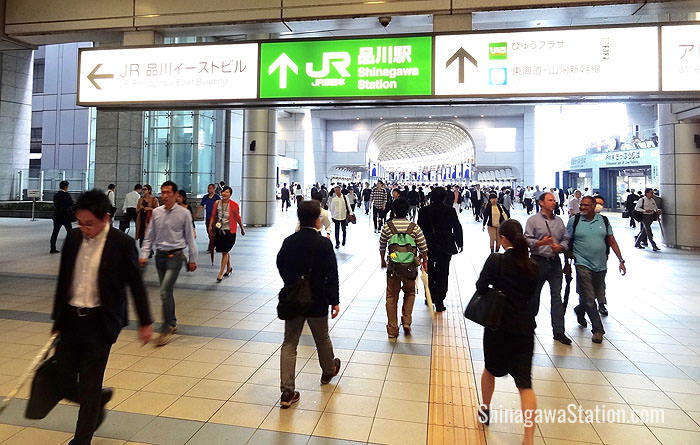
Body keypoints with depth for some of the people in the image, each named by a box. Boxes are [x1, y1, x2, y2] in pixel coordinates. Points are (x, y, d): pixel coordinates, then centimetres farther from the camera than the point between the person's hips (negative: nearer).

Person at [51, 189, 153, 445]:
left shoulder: (122, 243, -12)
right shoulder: (73, 237, 2)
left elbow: (136, 285, -5)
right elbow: (63, 280, 12)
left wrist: (145, 322, 0)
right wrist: (57, 319, 15)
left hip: (100, 323, -5)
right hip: (70, 319, 5)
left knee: (89, 387, 3)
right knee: (64, 381, 11)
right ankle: (100, 398, 42)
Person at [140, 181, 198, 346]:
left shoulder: (184, 213, -5)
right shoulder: (156, 212, 6)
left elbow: (190, 237, -1)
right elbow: (149, 236, 10)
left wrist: (193, 259, 1)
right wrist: (144, 254, 1)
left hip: (175, 256, -5)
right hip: (160, 255, 5)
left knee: (165, 292, -13)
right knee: (167, 292, 14)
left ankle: (166, 329, -4)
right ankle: (172, 324, 30)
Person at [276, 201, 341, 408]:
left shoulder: (289, 241, -3)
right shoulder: (324, 243, -15)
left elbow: (281, 266, 8)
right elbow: (331, 275, -14)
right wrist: (334, 301, -5)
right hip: (317, 301, -2)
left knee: (289, 343, 7)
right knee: (322, 338, 21)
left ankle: (287, 392, 4)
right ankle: (329, 370, 46)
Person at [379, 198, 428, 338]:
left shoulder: (387, 226, -3)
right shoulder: (414, 227, -5)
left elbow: (382, 247, 7)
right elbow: (423, 248, 0)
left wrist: (383, 260, 24)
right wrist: (424, 261, 18)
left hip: (393, 267, 0)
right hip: (410, 267, 0)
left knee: (391, 297, 11)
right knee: (410, 293, 23)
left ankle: (392, 330, 15)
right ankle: (406, 321, 12)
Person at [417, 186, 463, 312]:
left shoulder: (423, 211, -6)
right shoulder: (450, 211, -8)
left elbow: (420, 229, -2)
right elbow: (457, 228, -3)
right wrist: (459, 243, 10)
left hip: (428, 247, 2)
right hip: (445, 248, -1)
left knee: (430, 273, 18)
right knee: (442, 274, 5)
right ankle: (439, 301, 4)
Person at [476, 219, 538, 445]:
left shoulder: (495, 260, -13)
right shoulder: (531, 266, 1)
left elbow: (480, 287, -12)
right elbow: (532, 294, 10)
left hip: (498, 325, -2)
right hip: (524, 327, 2)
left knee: (490, 369, 23)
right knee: (525, 382, 3)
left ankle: (485, 411, 41)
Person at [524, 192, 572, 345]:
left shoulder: (559, 221, 11)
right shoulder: (533, 220, -3)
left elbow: (566, 239, 12)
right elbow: (527, 240, -8)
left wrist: (560, 247, -8)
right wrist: (541, 242, -23)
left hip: (555, 261, 4)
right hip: (539, 261, -3)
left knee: (557, 295, 1)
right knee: (534, 294, 9)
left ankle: (559, 331, 5)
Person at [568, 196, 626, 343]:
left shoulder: (604, 220, 6)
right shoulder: (574, 221, -2)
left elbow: (612, 241, 9)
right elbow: (567, 243, 2)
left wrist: (621, 261, 4)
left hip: (601, 265, 4)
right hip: (583, 264, -3)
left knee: (598, 295, 16)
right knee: (589, 299, -6)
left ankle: (580, 310, 43)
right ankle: (598, 330, 3)